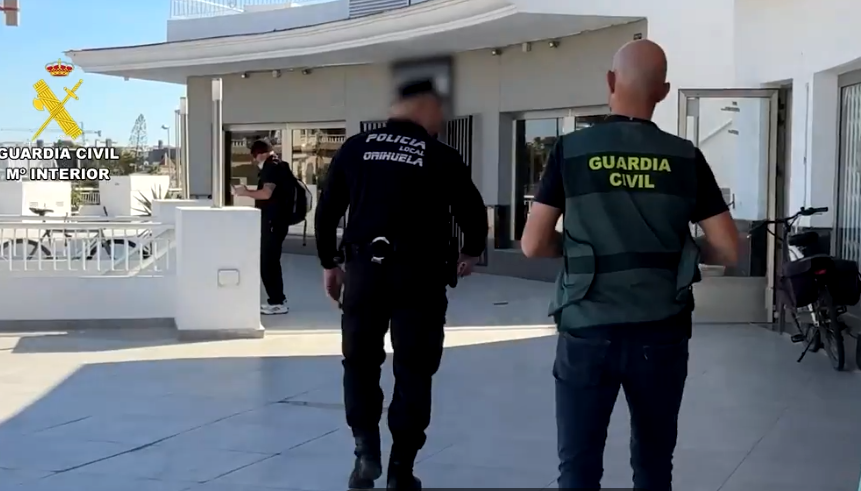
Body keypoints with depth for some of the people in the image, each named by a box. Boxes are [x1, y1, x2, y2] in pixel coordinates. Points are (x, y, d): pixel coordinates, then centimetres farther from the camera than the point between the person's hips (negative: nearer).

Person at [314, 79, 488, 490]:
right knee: (413, 372, 9)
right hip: (419, 275, -2)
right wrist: (470, 254, 20)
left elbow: (327, 210, 6)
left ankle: (366, 448, 6)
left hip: (364, 269, 2)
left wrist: (328, 263, 18)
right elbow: (473, 213, 0)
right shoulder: (442, 157, -2)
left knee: (360, 362, 19)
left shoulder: (356, 148, 4)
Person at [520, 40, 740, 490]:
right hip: (661, 335, 2)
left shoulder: (571, 150, -4)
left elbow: (533, 245, -4)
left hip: (587, 333, -1)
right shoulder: (685, 157, -1)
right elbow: (728, 251, -1)